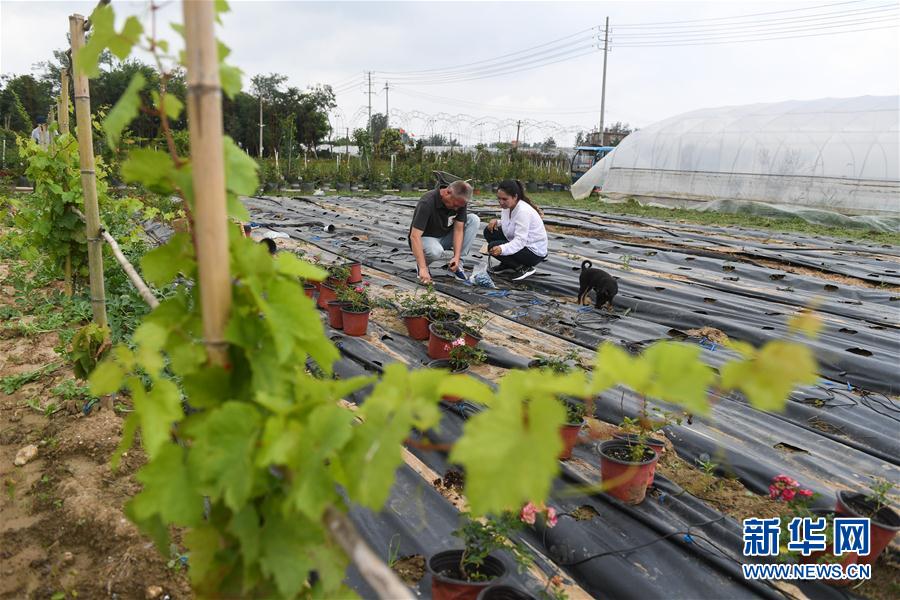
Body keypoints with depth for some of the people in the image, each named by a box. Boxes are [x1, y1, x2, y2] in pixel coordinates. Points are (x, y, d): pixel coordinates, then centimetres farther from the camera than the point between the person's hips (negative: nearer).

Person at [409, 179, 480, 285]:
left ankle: (456, 264, -7)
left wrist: (456, 257, -28)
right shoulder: (427, 203, -32)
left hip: (445, 236, 6)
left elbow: (458, 229, -13)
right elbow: (414, 236, -38)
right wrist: (423, 268, -45)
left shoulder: (460, 200, -15)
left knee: (474, 219, -14)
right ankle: (421, 264, -4)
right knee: (436, 252, -40)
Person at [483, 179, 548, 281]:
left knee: (493, 247, -21)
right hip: (517, 242, 9)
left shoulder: (523, 211, -28)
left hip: (534, 251, -9)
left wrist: (502, 249, -50)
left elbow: (520, 241, -34)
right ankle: (507, 264, 14)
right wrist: (496, 222, -12)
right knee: (489, 232, 2)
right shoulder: (507, 206, -3)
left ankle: (524, 268, -9)